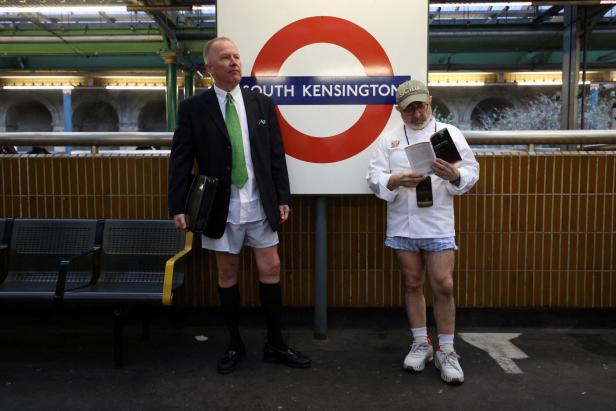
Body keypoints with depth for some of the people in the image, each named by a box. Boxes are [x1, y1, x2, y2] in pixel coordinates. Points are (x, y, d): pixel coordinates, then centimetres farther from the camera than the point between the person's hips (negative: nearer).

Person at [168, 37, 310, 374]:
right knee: (227, 274, 9)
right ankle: (234, 344, 26)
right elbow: (180, 162, -3)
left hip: (260, 205, 2)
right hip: (222, 208, -1)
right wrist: (178, 207, -8)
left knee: (271, 269, 5)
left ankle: (275, 345, 20)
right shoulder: (192, 109, -2)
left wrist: (283, 198, 1)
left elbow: (277, 155, 5)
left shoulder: (262, 104, 4)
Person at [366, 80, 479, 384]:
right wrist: (396, 181, -21)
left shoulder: (449, 132, 3)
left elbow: (472, 170, -1)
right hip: (402, 225, 2)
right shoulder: (388, 138, 7)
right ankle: (421, 344, 26)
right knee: (412, 284, 11)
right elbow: (374, 176, -2)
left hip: (438, 224, -2)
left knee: (443, 286, -2)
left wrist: (455, 176, -23)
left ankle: (446, 351, 15)